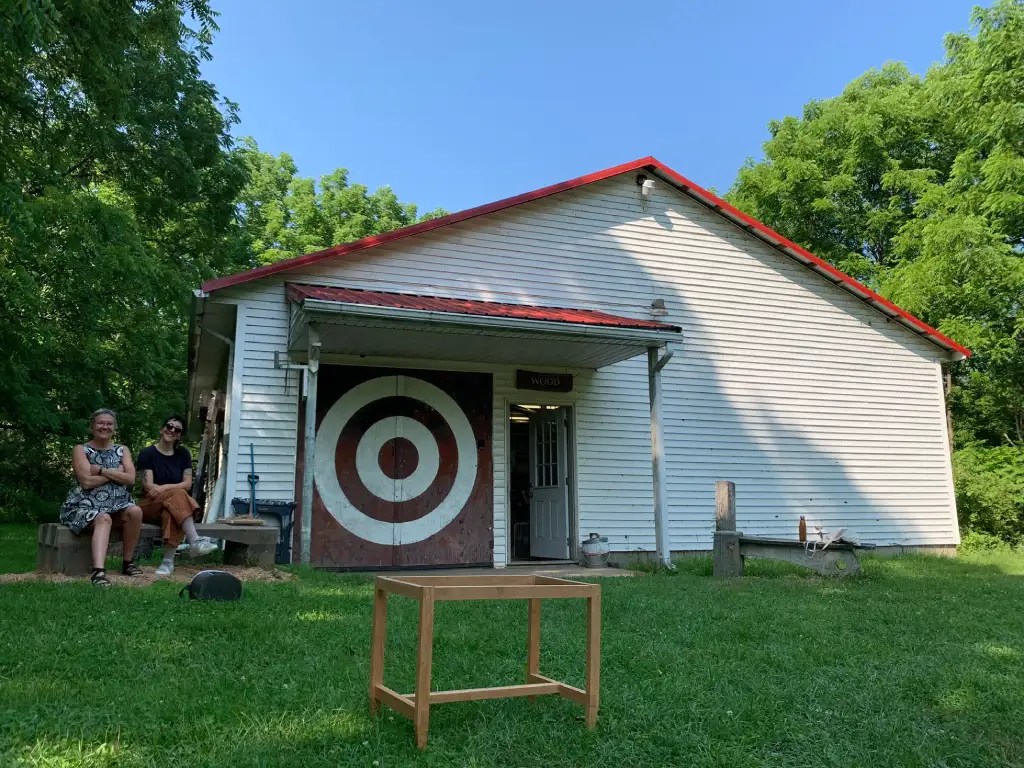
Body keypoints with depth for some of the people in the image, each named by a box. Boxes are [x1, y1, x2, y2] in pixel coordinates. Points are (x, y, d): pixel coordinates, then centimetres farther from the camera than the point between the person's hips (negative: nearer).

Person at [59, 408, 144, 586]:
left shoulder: (122, 450, 15)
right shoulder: (81, 449, 4)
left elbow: (130, 478, -1)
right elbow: (87, 481, -10)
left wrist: (101, 470, -8)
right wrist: (116, 473, -5)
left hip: (117, 504, 4)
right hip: (87, 505, -3)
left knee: (135, 511, -29)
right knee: (104, 519, -36)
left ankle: (127, 562, -12)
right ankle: (98, 570, -55)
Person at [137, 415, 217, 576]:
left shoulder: (183, 454, 9)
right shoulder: (147, 453, -1)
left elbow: (188, 484, 1)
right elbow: (148, 486, -11)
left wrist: (165, 487, -18)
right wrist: (175, 488, -25)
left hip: (173, 506, 3)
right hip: (150, 506, -3)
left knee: (171, 512, -36)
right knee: (178, 494, -34)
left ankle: (168, 561, -43)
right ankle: (195, 542, -47)